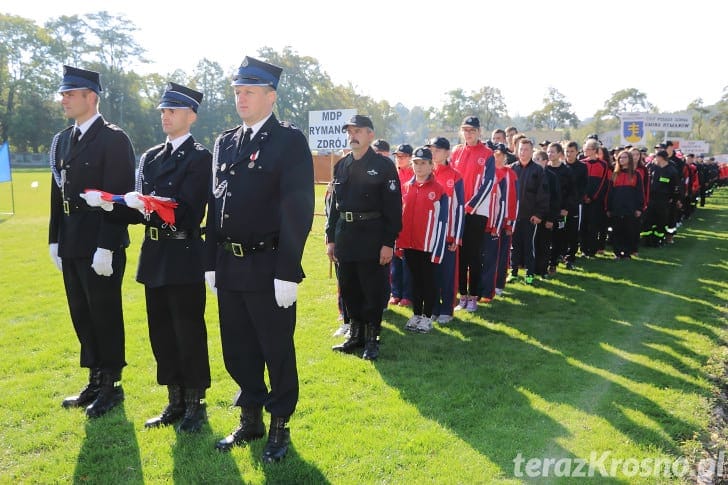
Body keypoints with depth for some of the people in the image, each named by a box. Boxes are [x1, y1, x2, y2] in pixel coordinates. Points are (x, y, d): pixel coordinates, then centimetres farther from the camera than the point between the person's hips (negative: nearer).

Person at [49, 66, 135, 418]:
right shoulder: (62, 141, 14)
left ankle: (111, 385, 18)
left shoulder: (114, 139, -10)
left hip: (101, 247, -8)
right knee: (82, 316, 14)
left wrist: (106, 247, -19)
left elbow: (119, 197, -16)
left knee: (105, 316, 3)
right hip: (71, 247, 8)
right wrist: (55, 240, 13)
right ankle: (95, 381, 28)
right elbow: (58, 194, 17)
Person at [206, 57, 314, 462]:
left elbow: (299, 211, -14)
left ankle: (280, 427, 25)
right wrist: (212, 263, 10)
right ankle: (251, 420, 34)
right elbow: (215, 205, 14)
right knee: (238, 349, 16)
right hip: (229, 267, 7)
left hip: (268, 268, -6)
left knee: (277, 351, 7)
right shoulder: (225, 143, 12)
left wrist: (287, 273, -18)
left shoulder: (290, 141, -8)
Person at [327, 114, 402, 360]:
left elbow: (393, 207, -9)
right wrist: (330, 238, 10)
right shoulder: (341, 166, 11)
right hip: (345, 237, 6)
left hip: (373, 239, -5)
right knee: (349, 290, 13)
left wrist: (388, 243, -13)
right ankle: (355, 335, 27)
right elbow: (334, 204, 14)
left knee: (373, 291, 2)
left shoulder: (384, 166, -5)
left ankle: (372, 339, 16)